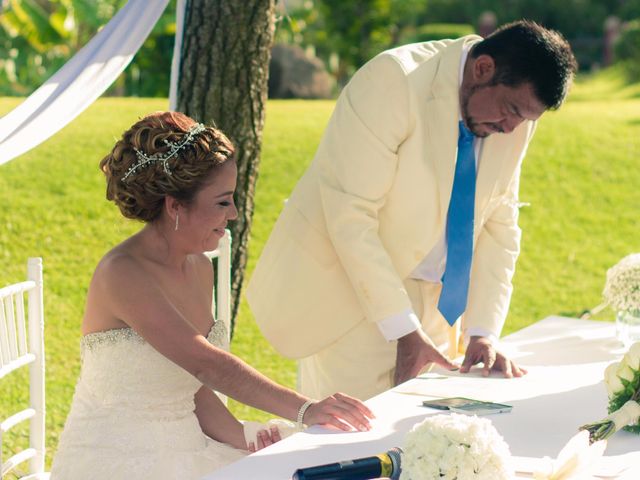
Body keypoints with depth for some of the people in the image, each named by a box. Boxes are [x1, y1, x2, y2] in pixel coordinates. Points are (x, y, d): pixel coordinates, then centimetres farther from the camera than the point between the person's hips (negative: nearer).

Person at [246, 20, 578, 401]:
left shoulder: (516, 123, -2)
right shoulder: (395, 80, -23)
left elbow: (499, 227, 5)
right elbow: (350, 216, -25)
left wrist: (482, 334, -6)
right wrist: (403, 329, -26)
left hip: (426, 297, 6)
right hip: (346, 291, -6)